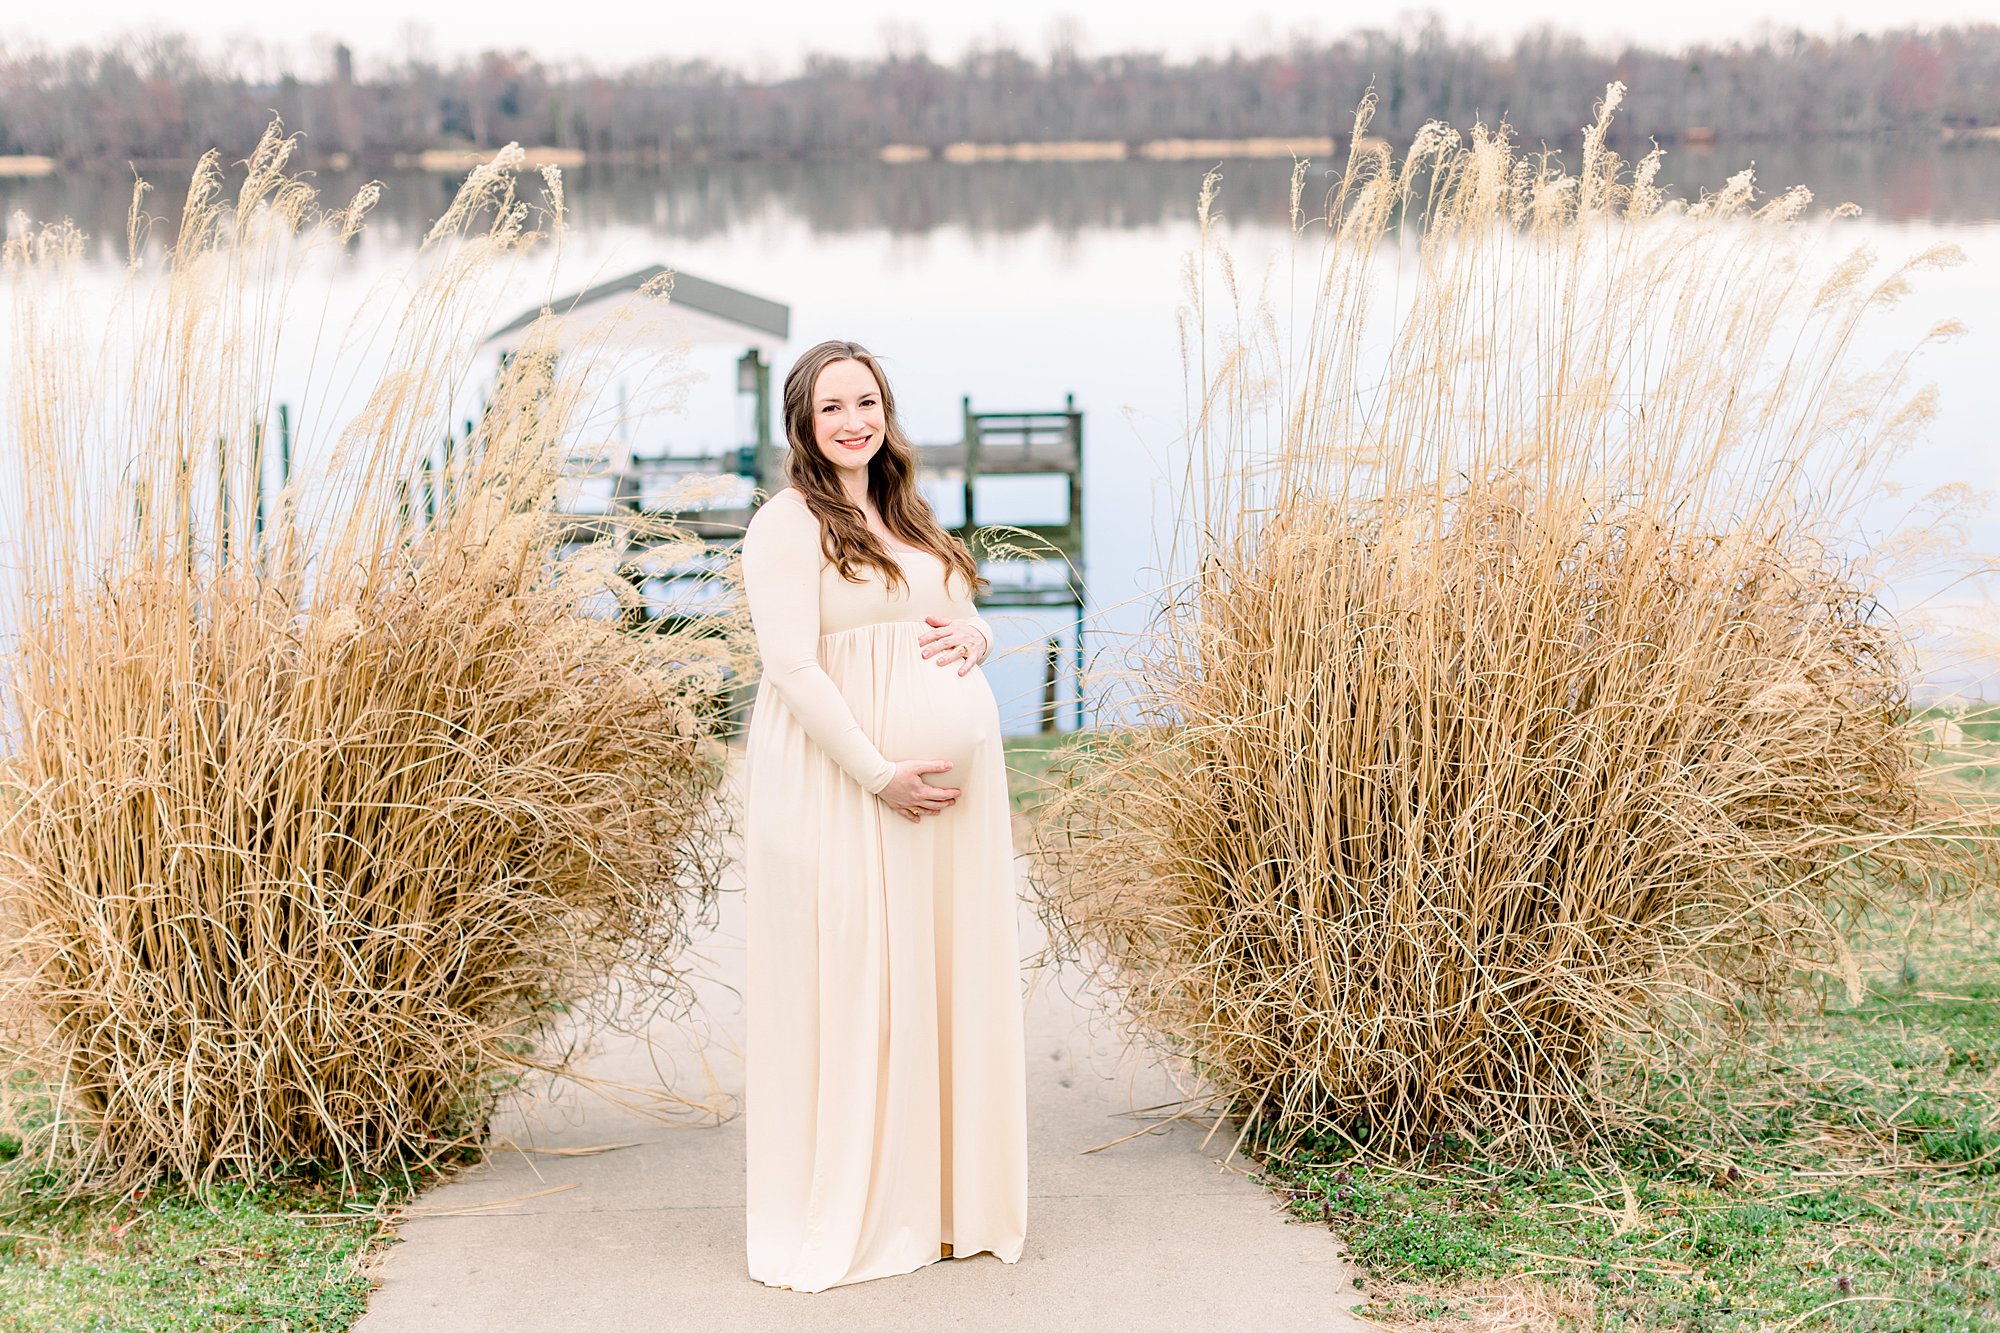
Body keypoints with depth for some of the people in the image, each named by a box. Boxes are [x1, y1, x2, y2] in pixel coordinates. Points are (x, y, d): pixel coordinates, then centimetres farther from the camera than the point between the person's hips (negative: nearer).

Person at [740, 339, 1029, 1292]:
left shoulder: (909, 520, 18)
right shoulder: (788, 525, -6)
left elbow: (958, 616, 27)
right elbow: (792, 665, -14)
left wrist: (972, 635, 2)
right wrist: (879, 773, -19)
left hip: (951, 783, 7)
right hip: (843, 784, -7)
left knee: (946, 975, 9)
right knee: (846, 983, -4)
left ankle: (942, 1196, 18)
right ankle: (844, 1211, 5)